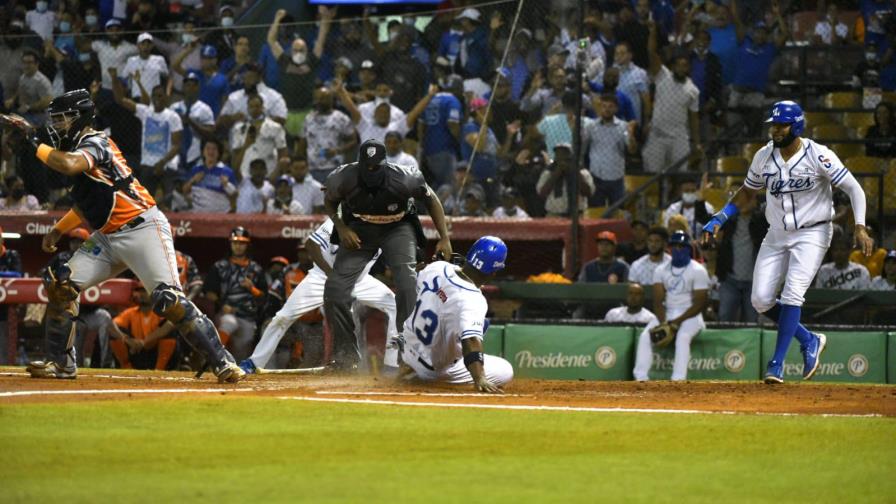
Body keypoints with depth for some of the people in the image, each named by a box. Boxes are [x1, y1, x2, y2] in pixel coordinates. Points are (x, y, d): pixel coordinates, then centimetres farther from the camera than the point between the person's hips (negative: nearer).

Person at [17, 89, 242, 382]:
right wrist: (58, 231, 16)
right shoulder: (79, 149, 15)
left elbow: (69, 165, -34)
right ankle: (60, 362, 5)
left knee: (169, 300, -19)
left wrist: (34, 145, -22)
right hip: (107, 239, 9)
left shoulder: (95, 143, -11)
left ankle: (223, 363, -12)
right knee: (61, 282, -4)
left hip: (142, 230, -9)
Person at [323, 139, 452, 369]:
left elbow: (431, 199, -11)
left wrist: (444, 238, -15)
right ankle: (346, 356, 5)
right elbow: (330, 201, -1)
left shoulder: (404, 179, -30)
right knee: (335, 289, -9)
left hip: (398, 229, -2)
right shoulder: (344, 178, -25)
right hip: (359, 229, 2)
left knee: (408, 285, -23)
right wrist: (341, 229, -17)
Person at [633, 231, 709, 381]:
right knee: (645, 336, -20)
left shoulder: (698, 270, -6)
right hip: (666, 315, 5)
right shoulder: (661, 271, 8)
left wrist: (678, 321, -19)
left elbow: (699, 304, -10)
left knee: (682, 337, -34)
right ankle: (641, 379, -24)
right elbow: (658, 301, 1)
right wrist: (663, 323, -17)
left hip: (690, 315, -5)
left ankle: (678, 381, -42)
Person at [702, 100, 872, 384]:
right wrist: (719, 219, 4)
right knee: (760, 300, -2)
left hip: (812, 233, -6)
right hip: (777, 234, 6)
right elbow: (748, 192, 15)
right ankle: (809, 341, 18)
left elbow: (853, 188, -12)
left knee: (792, 294, -20)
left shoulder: (818, 156, -15)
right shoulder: (764, 157, 0)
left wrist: (860, 227, -23)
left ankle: (777, 364, -16)